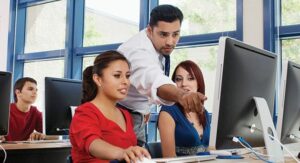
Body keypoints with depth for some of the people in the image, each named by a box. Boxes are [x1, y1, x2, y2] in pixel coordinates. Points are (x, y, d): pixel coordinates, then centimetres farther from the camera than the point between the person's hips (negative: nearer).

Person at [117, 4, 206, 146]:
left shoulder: (161, 47, -4)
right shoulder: (139, 51, -32)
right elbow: (154, 81, -53)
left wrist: (146, 108, 9)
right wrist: (182, 95, -71)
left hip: (137, 116, 8)